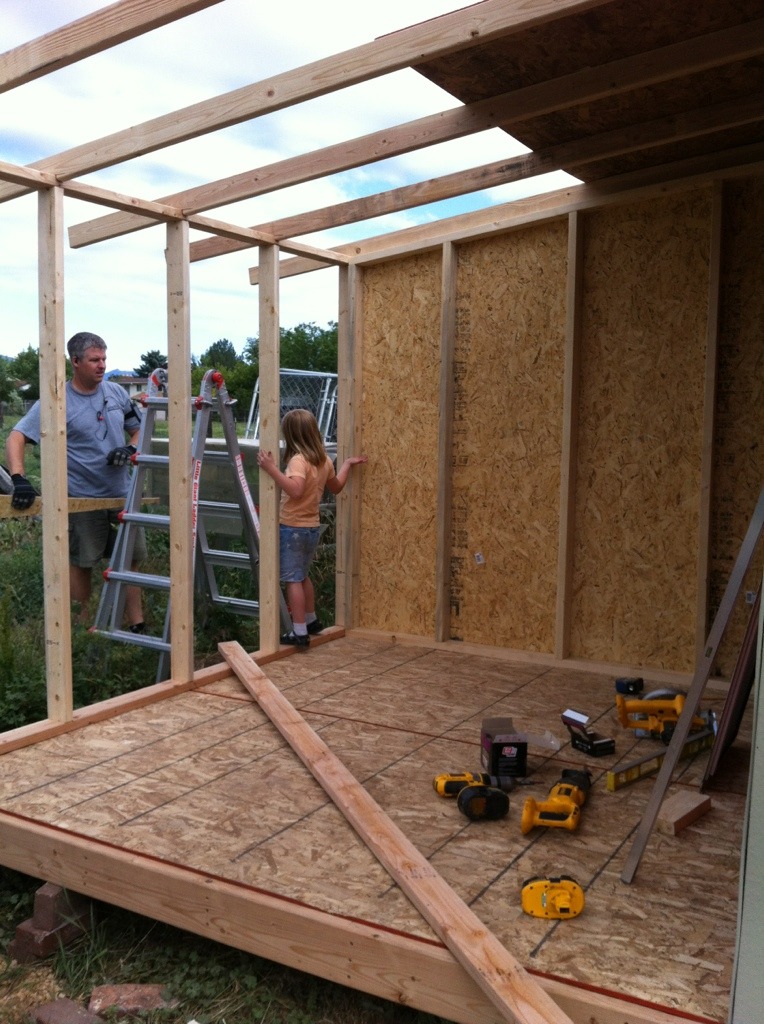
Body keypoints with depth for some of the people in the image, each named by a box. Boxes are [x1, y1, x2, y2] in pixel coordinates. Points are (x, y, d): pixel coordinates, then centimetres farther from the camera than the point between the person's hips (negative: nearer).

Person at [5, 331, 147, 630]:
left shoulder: (116, 393, 4)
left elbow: (138, 429, 16)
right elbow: (16, 437, -16)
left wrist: (129, 450, -6)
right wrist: (19, 480, -30)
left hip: (122, 494, 5)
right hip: (83, 499, -4)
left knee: (130, 560, 9)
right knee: (82, 564, 7)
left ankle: (137, 627, 19)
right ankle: (83, 631, 21)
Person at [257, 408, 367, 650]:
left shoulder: (299, 460, -20)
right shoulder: (324, 460, 6)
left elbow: (295, 489, -37)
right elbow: (336, 487, 22)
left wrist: (272, 469, -37)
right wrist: (348, 464, 34)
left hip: (292, 528, -8)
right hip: (312, 528, 8)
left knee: (293, 579, -3)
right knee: (302, 575, 23)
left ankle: (299, 633, -2)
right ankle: (311, 620, 34)